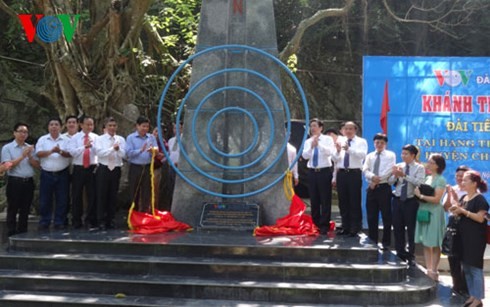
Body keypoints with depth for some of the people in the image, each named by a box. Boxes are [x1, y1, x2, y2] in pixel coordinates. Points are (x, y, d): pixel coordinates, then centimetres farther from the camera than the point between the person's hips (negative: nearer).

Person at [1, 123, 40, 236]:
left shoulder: (30, 148, 12)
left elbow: (37, 165, 7)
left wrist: (29, 156, -10)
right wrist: (22, 156, -17)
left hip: (29, 182, 5)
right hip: (15, 182, -5)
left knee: (25, 210, 11)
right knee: (12, 210, 0)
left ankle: (23, 234, 19)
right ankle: (12, 235, 5)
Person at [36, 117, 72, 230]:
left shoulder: (66, 140, 5)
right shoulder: (42, 139, 5)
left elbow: (69, 154, -6)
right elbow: (39, 154, -6)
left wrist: (60, 151, -25)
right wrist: (51, 151, -22)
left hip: (62, 174, 0)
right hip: (46, 174, 0)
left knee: (62, 199, 3)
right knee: (45, 200, 4)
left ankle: (59, 222, 12)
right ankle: (44, 222, 14)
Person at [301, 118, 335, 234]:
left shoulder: (327, 139, 0)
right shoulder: (308, 141, 10)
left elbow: (330, 152, -18)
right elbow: (305, 155, -5)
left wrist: (319, 144, -31)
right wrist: (311, 146, -22)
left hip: (324, 172, -4)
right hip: (312, 172, 4)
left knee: (325, 200, -2)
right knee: (314, 200, 8)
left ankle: (324, 225, 4)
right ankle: (315, 224, 18)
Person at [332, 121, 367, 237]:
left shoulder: (361, 141, 1)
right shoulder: (340, 141, 12)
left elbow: (362, 155, -18)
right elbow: (335, 159, 6)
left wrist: (349, 149, -32)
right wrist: (338, 150, -15)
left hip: (354, 174, -4)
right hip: (341, 173, 4)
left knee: (355, 201, -2)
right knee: (343, 201, 9)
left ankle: (355, 228, 6)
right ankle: (345, 227, 19)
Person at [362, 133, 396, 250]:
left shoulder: (391, 155, 2)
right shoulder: (369, 156, 13)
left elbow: (389, 170, -11)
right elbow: (365, 170, 0)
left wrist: (377, 180, -15)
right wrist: (373, 177, -20)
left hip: (384, 188, -4)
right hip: (371, 188, 4)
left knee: (386, 216, 1)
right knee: (371, 216, 6)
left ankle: (386, 242, 9)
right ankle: (372, 241, 14)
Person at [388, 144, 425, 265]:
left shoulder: (419, 168, -3)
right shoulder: (398, 166, 10)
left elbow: (419, 182, -20)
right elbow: (390, 182, 3)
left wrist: (404, 175, -28)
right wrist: (395, 175, -18)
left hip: (411, 201, -4)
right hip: (397, 200, 4)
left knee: (411, 228, 2)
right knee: (397, 227, 9)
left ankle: (411, 255, 10)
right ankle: (400, 253, 22)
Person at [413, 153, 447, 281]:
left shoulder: (440, 180, -7)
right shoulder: (427, 178, 13)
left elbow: (436, 199, -15)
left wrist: (421, 195, -13)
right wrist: (417, 193, -1)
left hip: (434, 213, -7)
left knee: (435, 244, 0)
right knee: (425, 244, 7)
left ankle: (434, 272, 5)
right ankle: (428, 270, 13)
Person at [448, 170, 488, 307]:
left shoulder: (479, 199, -12)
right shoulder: (464, 198, 13)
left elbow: (480, 218, -19)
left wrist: (464, 211, -21)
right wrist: (455, 210, -5)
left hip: (475, 238, -8)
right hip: (464, 236, 9)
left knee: (475, 268, -5)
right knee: (466, 268, 12)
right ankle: (472, 295, 21)